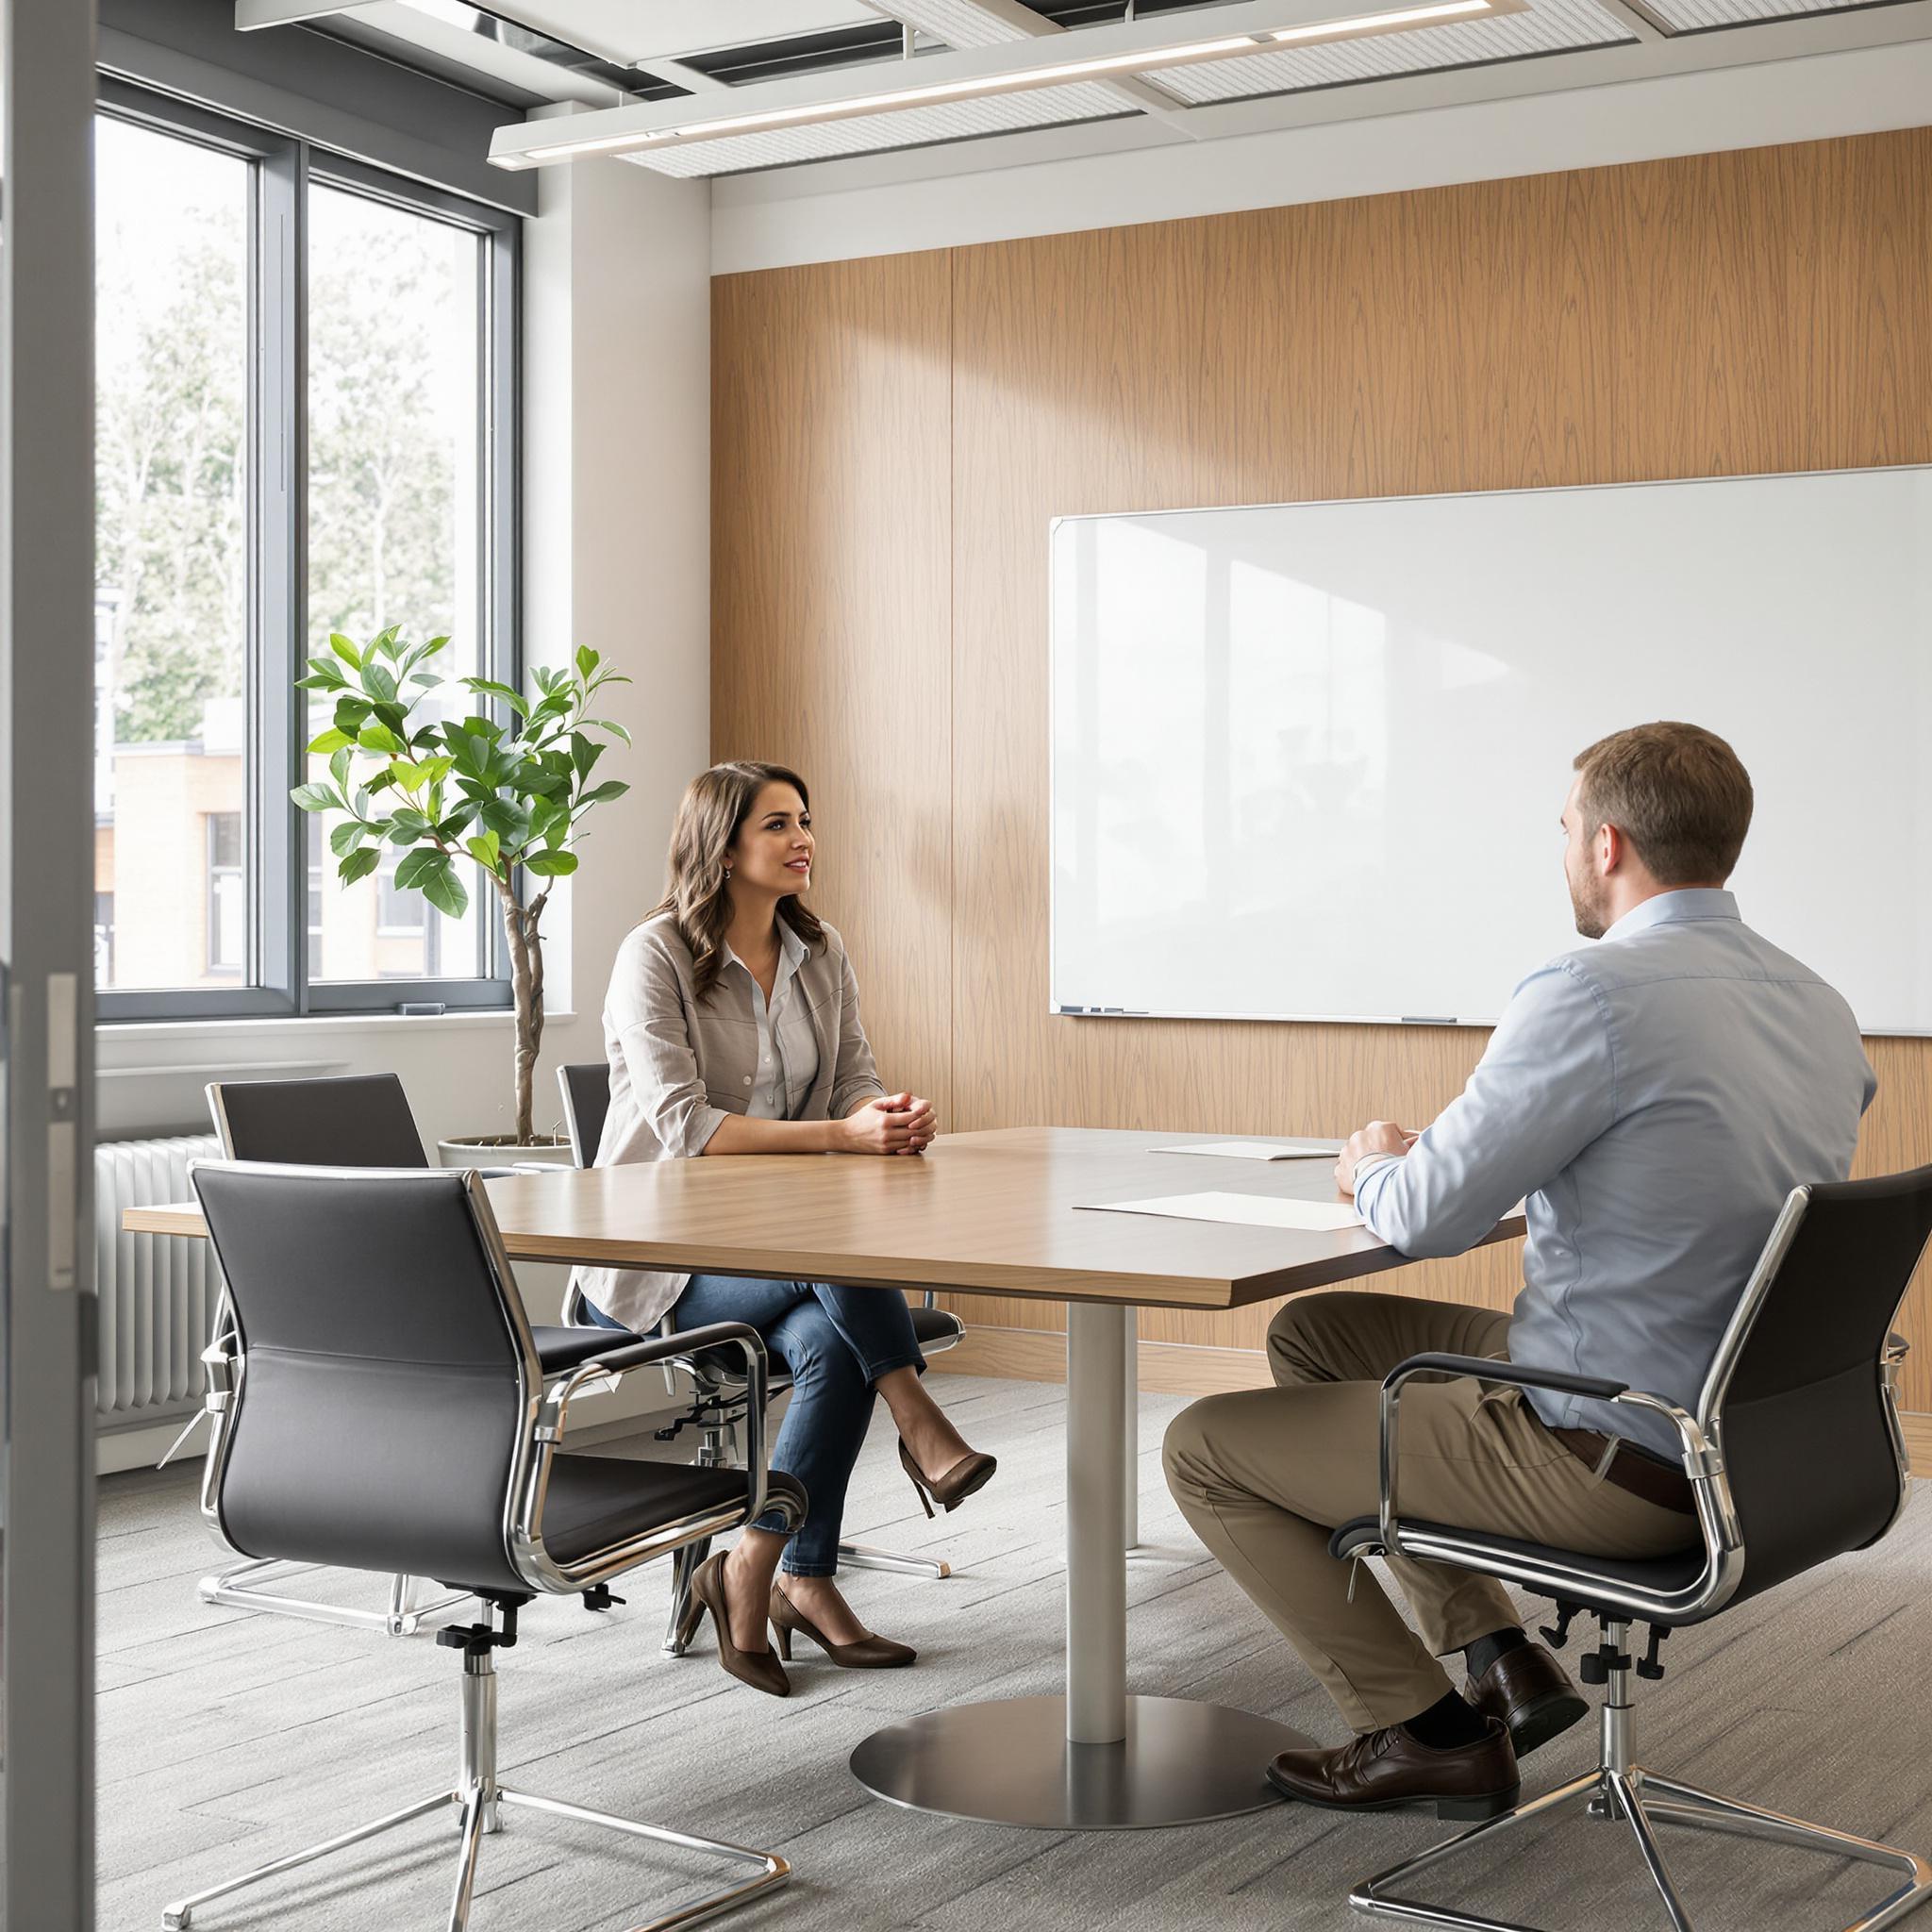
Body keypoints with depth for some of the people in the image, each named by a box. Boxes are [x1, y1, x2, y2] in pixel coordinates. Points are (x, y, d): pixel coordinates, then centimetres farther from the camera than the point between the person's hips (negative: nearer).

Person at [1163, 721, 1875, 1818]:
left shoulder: (1599, 994, -23)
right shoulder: (1821, 1007, 5)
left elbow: (1430, 1215, -19)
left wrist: (1373, 1166, 6)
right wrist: (1432, 1157, 15)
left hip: (1608, 1462, -9)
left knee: (1206, 1448, 6)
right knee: (1312, 1333, 22)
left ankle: (1429, 1733, 15)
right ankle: (1498, 1658, 22)